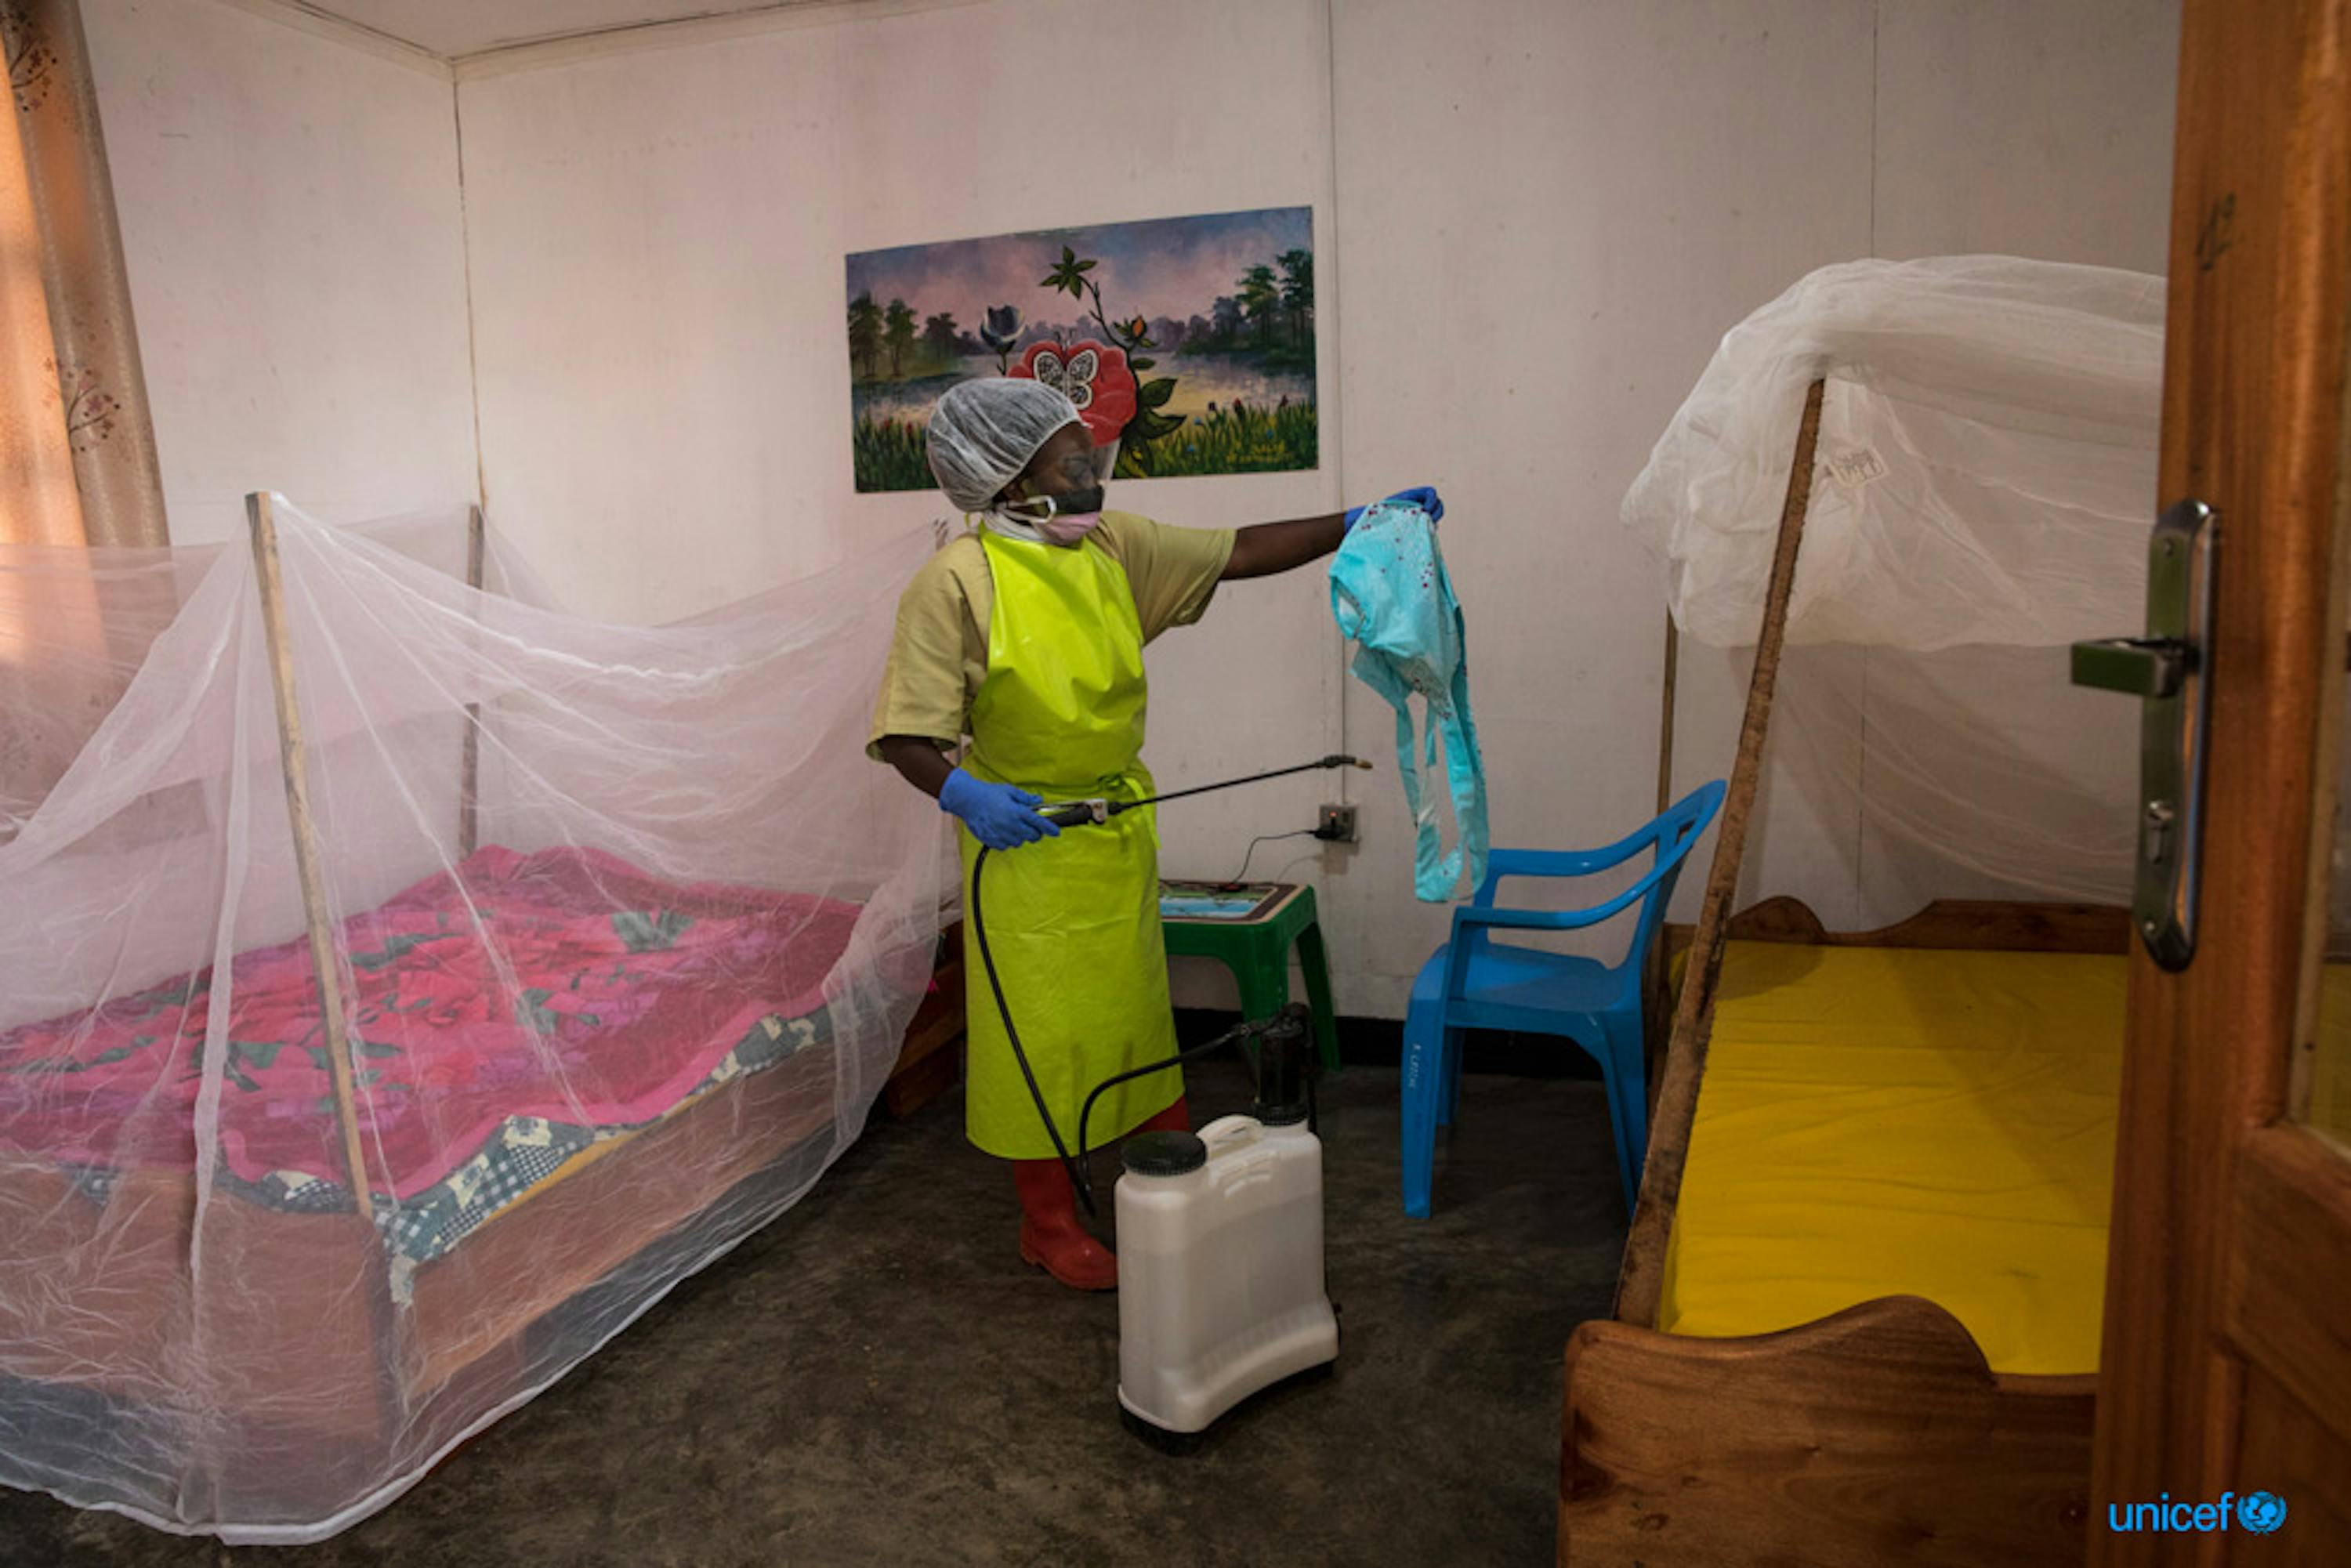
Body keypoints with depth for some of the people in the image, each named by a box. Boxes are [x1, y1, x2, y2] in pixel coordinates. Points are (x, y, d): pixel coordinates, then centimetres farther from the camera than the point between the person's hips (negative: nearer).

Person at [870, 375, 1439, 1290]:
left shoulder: (1115, 547, 4)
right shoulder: (956, 582, -16)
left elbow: (1237, 555, 8)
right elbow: (905, 734, -16)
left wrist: (1358, 523, 3)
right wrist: (960, 792, -34)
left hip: (1119, 829, 7)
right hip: (1023, 836, -6)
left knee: (1139, 1014, 19)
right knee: (1039, 1034, 5)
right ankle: (1050, 1226, 23)